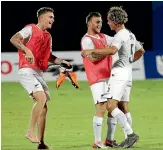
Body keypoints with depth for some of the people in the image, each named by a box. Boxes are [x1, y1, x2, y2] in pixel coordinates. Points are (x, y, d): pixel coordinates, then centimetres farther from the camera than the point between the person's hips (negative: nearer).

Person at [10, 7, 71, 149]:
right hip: (27, 71, -9)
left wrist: (63, 62, 12)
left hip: (39, 73, 9)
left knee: (43, 107, 6)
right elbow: (14, 39, -16)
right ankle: (31, 131, -18)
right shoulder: (31, 29, -3)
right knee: (41, 98, -25)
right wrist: (27, 50, -29)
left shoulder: (48, 36, 20)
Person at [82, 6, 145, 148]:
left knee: (111, 106, -17)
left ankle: (131, 134, -22)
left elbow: (112, 50, -34)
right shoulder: (130, 34, 16)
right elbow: (140, 51, 32)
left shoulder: (120, 35, -14)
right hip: (128, 73, 10)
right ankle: (129, 137, 9)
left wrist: (91, 51, -30)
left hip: (119, 73, -10)